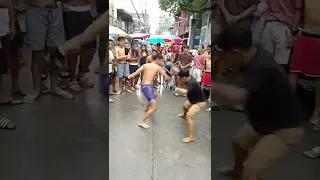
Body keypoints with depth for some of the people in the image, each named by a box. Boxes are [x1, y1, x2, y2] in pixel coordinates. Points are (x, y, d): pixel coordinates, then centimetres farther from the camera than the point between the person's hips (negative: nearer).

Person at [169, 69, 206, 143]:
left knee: (189, 116, -22)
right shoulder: (189, 79, -8)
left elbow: (185, 92, -52)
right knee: (185, 106, 33)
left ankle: (191, 137, -21)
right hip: (193, 100, 10)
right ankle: (184, 115, 68)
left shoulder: (192, 83, -36)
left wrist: (175, 88, -41)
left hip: (199, 102, -10)